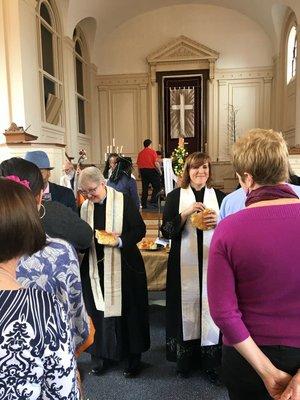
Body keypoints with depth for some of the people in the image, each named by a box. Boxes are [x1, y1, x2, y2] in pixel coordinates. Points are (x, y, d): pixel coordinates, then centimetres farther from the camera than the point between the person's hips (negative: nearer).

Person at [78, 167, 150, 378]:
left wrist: (120, 240, -23)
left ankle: (134, 357, 25)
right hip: (96, 267, 4)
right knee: (99, 312, 11)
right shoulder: (85, 207, 6)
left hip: (124, 267, -4)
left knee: (128, 311, 6)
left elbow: (140, 229, -9)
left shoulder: (123, 201, -9)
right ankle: (103, 356, 30)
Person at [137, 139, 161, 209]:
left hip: (143, 171, 5)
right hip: (151, 170, -5)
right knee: (156, 187, 5)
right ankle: (153, 201, -5)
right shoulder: (152, 151, -6)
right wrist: (159, 171, -1)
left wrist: (140, 173, 19)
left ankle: (143, 204, 12)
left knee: (144, 188, 10)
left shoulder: (140, 153, 8)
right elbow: (156, 163, -12)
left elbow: (138, 164, 9)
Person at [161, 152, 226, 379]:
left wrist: (218, 222, -13)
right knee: (187, 305, 7)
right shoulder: (175, 196, 1)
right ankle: (185, 359, 27)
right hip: (184, 264, -1)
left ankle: (211, 361, 24)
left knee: (211, 306, 4)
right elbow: (166, 231, -5)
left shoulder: (220, 197, 5)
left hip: (212, 263, 1)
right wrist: (186, 213, -17)